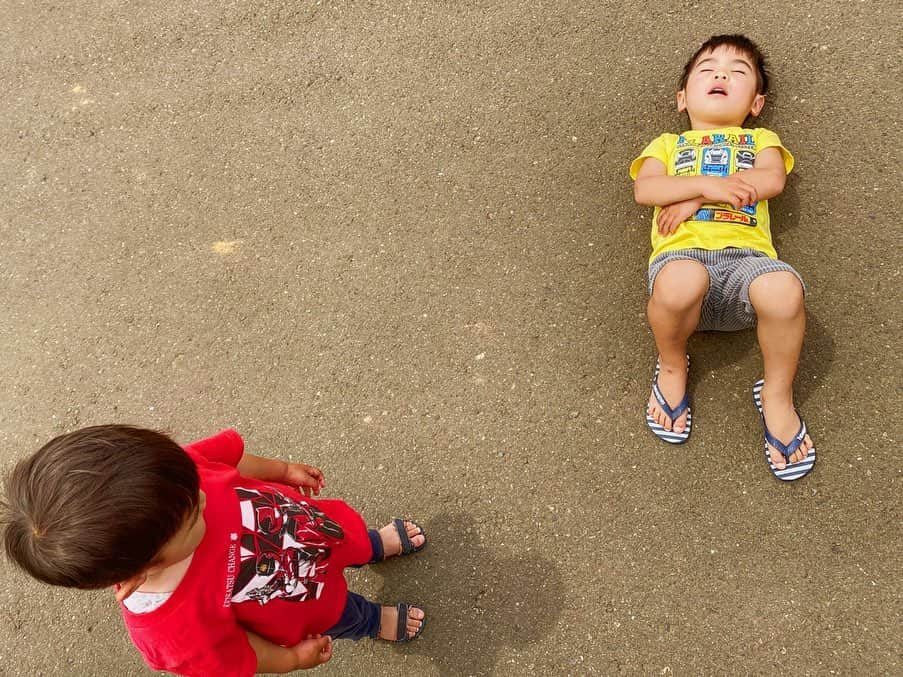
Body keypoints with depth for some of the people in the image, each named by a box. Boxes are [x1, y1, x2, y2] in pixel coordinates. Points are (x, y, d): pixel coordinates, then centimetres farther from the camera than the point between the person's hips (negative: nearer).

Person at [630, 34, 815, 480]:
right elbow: (645, 189, 7)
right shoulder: (667, 144, 30)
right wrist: (708, 183, -8)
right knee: (680, 283, -40)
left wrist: (693, 197, -3)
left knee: (783, 290, -36)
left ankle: (777, 394, -7)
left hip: (745, 254, 1)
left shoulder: (760, 140, 30)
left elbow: (772, 179, 6)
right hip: (683, 253, -1)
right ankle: (672, 367, -6)